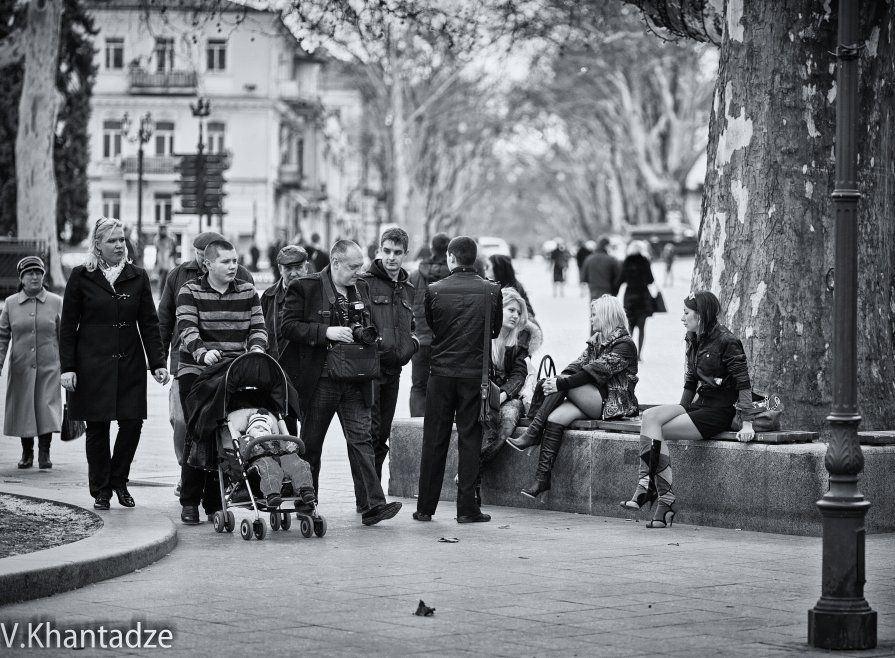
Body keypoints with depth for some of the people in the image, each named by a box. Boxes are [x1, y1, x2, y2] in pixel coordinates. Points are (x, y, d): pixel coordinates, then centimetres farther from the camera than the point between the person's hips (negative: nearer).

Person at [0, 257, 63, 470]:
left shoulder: (56, 303, 2)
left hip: (49, 367, -1)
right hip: (20, 367, 1)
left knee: (47, 408, -8)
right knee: (23, 410, 5)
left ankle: (44, 453, 4)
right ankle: (27, 453, 21)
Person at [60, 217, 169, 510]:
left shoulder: (137, 277, 7)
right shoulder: (81, 277, 0)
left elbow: (149, 323, 7)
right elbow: (68, 326, 1)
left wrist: (157, 363, -1)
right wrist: (67, 367, -5)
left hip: (130, 365, 2)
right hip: (92, 363, -2)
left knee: (133, 422, -4)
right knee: (97, 427, 1)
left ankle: (119, 480, 17)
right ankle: (100, 490, 13)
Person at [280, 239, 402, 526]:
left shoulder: (362, 288, 12)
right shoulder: (305, 288, -6)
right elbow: (288, 327, -11)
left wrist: (367, 336, 3)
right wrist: (326, 332, -21)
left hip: (355, 381, 4)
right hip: (318, 381, -4)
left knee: (361, 438, -6)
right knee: (310, 443, 6)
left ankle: (373, 504, -12)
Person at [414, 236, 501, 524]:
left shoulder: (435, 290, -5)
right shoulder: (491, 291, -4)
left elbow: (426, 328, 7)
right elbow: (496, 331, 7)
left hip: (441, 372, 0)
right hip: (476, 373, 0)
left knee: (434, 441, 7)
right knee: (470, 440, 5)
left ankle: (425, 507, 11)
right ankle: (467, 508, 4)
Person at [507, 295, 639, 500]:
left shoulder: (624, 345, -8)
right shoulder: (596, 341, 20)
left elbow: (596, 372, -18)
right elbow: (577, 366, 9)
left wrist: (562, 384, -23)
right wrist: (558, 379, -12)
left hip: (613, 405, -7)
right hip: (592, 402, 7)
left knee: (565, 386, -25)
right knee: (555, 418, -21)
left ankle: (531, 435, -23)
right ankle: (542, 479, -27)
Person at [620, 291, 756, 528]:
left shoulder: (727, 342, -11)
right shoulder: (694, 341, 15)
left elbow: (743, 382, -13)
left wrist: (747, 423, -17)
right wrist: (680, 413, 15)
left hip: (717, 412, -8)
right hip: (698, 405, 8)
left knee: (653, 429, -21)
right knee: (650, 416, -18)